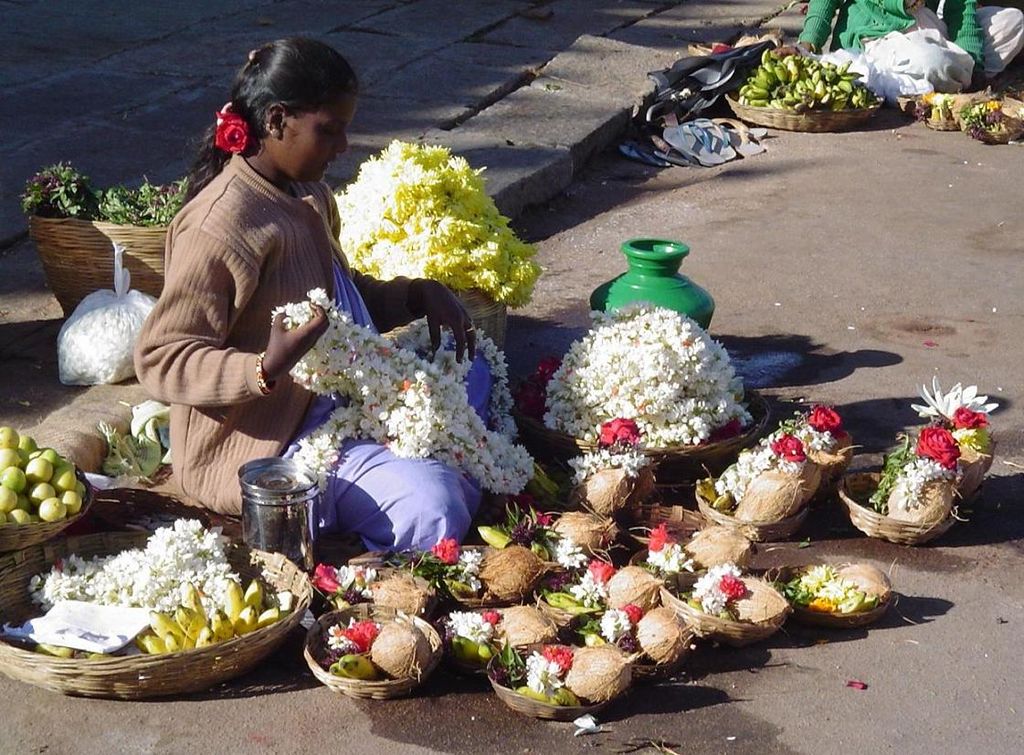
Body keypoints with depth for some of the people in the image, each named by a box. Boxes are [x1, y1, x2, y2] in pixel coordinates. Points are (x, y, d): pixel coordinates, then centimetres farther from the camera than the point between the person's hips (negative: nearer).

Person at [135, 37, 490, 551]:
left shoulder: (309, 196, 6)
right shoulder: (222, 225, -23)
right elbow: (158, 359, -23)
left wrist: (418, 294, 4)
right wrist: (266, 368, -38)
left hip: (329, 402, 10)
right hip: (262, 445, -10)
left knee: (468, 374, 17)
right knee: (432, 508, -26)